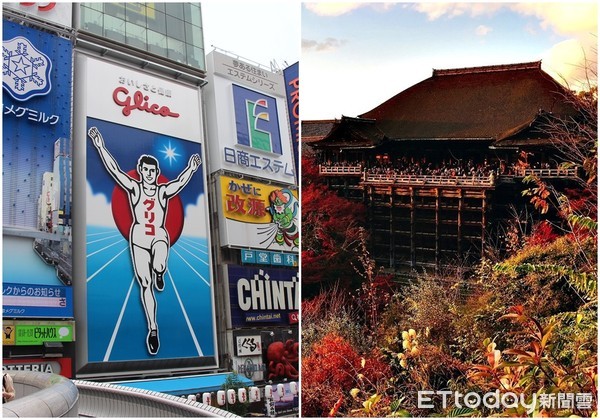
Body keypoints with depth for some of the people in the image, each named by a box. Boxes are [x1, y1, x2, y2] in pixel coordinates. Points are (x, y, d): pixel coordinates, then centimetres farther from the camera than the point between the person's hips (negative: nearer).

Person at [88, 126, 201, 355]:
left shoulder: (164, 191, 3)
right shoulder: (134, 188, 2)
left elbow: (180, 182, -13)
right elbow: (114, 170, -7)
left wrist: (191, 169, -29)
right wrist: (100, 147, -15)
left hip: (160, 236, -1)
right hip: (139, 237, 1)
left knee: (159, 266, -33)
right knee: (145, 284, 0)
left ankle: (159, 275, 7)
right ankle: (152, 329, 9)